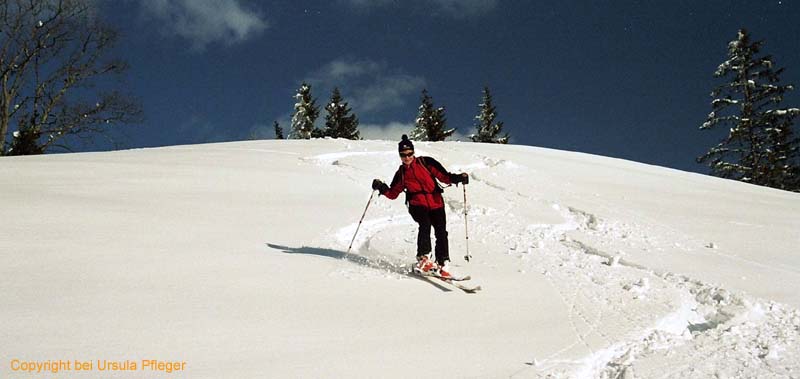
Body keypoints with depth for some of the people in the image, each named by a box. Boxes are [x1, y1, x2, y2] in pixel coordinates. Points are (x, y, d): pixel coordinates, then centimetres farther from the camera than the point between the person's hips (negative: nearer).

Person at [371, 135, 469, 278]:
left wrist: (456, 178, -15)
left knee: (441, 232, -9)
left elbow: (443, 175, 2)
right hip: (417, 204, 0)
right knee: (425, 224, -28)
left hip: (436, 203, 0)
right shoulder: (401, 174, 13)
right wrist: (382, 188, -3)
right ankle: (423, 258, -25)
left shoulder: (426, 162, 6)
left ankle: (441, 265, 2)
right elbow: (393, 194, 15)